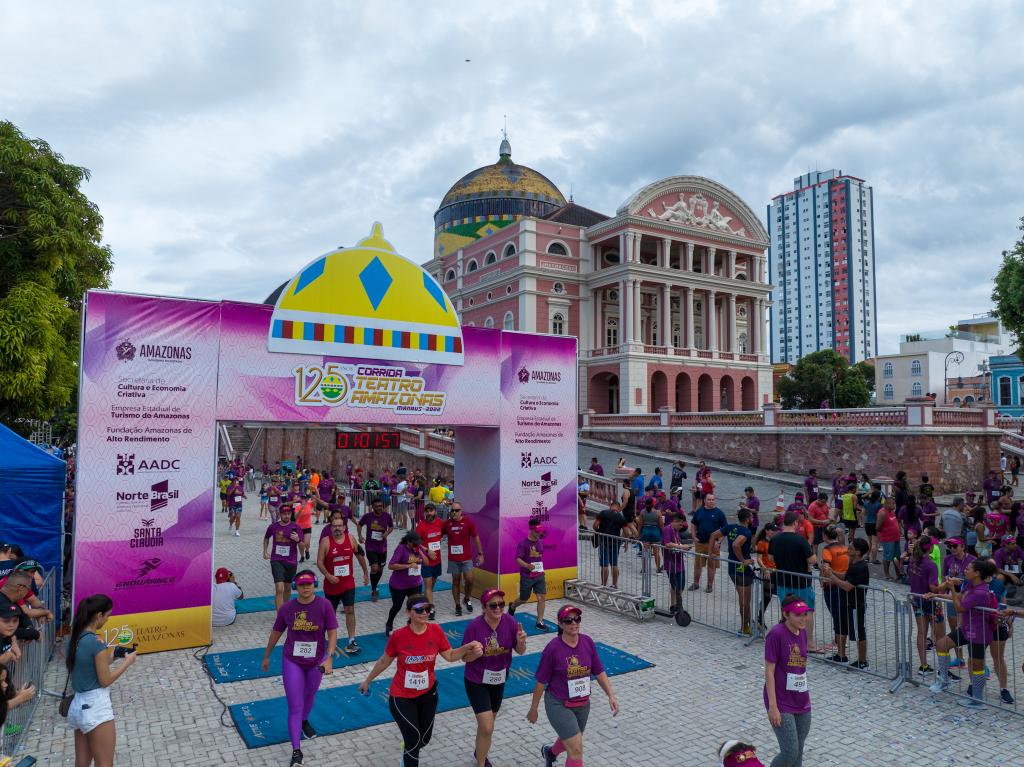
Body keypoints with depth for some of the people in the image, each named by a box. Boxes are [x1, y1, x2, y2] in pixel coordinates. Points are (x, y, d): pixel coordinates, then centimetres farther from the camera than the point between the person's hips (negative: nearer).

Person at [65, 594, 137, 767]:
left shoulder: (75, 639, 4)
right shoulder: (96, 643, -21)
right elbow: (105, 681, -14)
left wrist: (110, 658, 12)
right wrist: (127, 662, -4)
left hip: (78, 705, 9)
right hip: (96, 707, -9)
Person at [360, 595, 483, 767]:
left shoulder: (436, 631, -15)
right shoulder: (398, 636, -22)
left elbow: (450, 656, -5)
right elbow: (384, 661, -6)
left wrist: (467, 648, -23)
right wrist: (367, 681, 6)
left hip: (428, 694, 4)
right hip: (402, 697, -4)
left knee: (424, 738, 19)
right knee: (414, 738, -5)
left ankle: (408, 752, 54)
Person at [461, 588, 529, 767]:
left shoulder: (509, 621, -15)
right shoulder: (474, 626, -25)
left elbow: (520, 651, -6)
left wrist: (521, 641, -28)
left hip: (499, 679, 4)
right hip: (477, 681, -4)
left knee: (487, 724, 23)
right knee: (487, 728, -10)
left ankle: (480, 752, 52)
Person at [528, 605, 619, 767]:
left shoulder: (588, 642, -9)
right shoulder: (553, 648, -21)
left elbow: (599, 672, 1)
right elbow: (541, 682, -11)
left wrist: (611, 695, -6)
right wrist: (534, 709, -3)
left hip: (583, 704, 5)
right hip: (559, 705, -5)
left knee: (569, 741, 26)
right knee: (576, 749, -10)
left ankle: (550, 752, 59)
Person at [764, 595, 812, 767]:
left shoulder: (803, 632, 2)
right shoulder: (776, 634, -19)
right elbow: (769, 671, -17)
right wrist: (772, 706, -18)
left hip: (801, 702, 7)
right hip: (782, 704, -7)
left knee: (798, 753, 14)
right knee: (790, 753, -8)